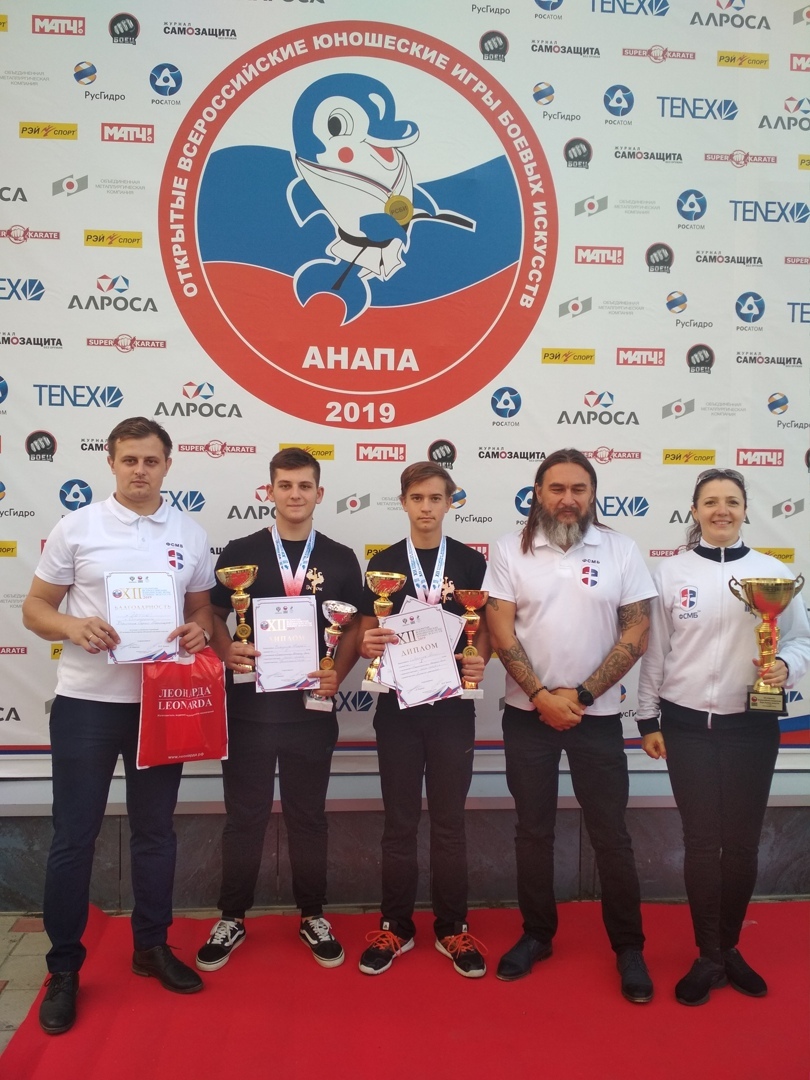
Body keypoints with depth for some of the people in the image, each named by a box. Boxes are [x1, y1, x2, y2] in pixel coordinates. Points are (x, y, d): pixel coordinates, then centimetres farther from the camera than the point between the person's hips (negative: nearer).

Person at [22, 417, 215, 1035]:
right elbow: (35, 607, 1)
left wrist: (199, 632, -10)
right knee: (74, 837, 5)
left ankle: (152, 946, 31)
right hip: (87, 701, -2)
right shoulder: (77, 527, -2)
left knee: (155, 831, 14)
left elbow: (202, 609, 13)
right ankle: (64, 968, 21)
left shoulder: (191, 535, 4)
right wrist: (72, 627, -20)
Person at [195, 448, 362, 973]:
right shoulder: (239, 552, 1)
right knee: (245, 816, 10)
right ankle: (233, 918, 26)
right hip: (249, 704, 0)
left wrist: (337, 674, -9)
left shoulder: (340, 559, 3)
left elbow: (355, 627, 7)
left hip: (311, 708, 1)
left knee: (308, 816, 13)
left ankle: (313, 916, 29)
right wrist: (228, 652, -15)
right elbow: (214, 618, 4)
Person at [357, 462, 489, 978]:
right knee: (400, 822, 9)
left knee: (450, 821, 9)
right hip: (398, 704, 1)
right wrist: (369, 645, -16)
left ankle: (453, 928, 23)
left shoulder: (470, 562, 2)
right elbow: (367, 634, 6)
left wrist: (479, 662, -14)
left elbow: (484, 629, 6)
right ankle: (396, 926, 23)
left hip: (453, 706, 0)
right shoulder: (383, 563, 4)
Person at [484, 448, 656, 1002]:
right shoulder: (511, 550, -2)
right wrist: (542, 696, -13)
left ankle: (629, 947, 23)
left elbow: (636, 633, -5)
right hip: (528, 713, 1)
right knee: (534, 831, 12)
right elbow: (501, 630, -5)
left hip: (597, 715, -1)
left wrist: (581, 695, -11)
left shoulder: (621, 550, -3)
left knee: (611, 834, 7)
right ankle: (537, 934, 29)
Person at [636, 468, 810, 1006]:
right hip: (686, 724, -1)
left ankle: (728, 947, 30)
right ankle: (709, 957, 21)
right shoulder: (671, 572, 0)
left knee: (742, 842, 10)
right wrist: (648, 719, 3)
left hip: (752, 726, 1)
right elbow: (655, 650, 3)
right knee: (701, 841, 5)